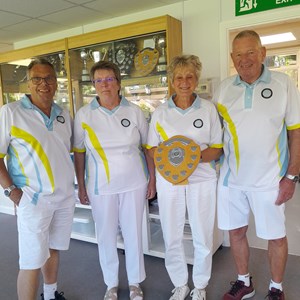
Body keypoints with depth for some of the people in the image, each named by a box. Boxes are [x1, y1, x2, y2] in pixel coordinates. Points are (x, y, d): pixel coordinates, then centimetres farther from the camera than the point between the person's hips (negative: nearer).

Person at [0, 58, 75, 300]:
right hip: (34, 198, -5)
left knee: (54, 249, 19)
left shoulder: (64, 115, 6)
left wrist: (76, 183, 9)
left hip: (65, 196, 5)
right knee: (32, 261, 0)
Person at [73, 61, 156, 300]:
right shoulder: (84, 115, -3)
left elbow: (147, 147, 4)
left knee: (134, 233, 11)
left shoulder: (134, 111, -2)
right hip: (101, 186, 0)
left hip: (134, 183, 1)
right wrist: (81, 186, 2)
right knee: (106, 235, 10)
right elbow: (79, 152, 2)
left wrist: (152, 179, 3)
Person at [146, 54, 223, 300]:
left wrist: (197, 156, -20)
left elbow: (217, 149, 0)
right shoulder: (160, 112, 3)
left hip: (202, 180, -1)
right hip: (169, 180, 1)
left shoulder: (209, 109, -1)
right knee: (172, 237, 8)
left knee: (203, 236, 8)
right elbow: (151, 148, 5)